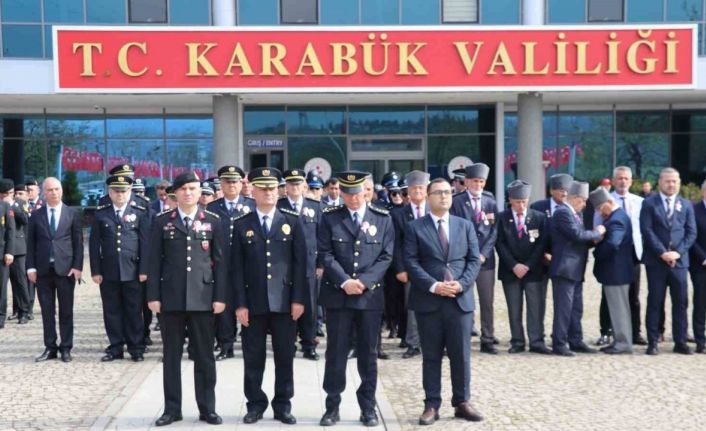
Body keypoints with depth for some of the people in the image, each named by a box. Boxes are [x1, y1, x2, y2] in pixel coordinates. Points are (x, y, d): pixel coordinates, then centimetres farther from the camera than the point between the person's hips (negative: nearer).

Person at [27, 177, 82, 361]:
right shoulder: (36, 215, 7)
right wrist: (31, 267, -2)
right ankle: (50, 348, 13)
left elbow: (78, 242, 2)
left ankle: (66, 348, 10)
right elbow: (31, 243, 7)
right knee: (47, 311, 5)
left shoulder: (73, 214, 4)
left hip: (65, 269, -1)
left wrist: (77, 266, -6)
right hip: (43, 270, 1)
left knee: (66, 311, 3)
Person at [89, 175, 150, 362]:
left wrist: (143, 270, -4)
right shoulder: (100, 214, 6)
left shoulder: (140, 213, 4)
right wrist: (95, 271, 0)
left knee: (134, 311, 4)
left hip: (132, 271, -1)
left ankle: (136, 348, 13)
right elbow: (94, 244, 5)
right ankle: (116, 347, 16)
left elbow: (145, 243, 1)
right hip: (108, 272, 1)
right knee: (112, 311, 6)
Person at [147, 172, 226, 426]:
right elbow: (154, 261, 3)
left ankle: (207, 408, 16)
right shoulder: (162, 221, 5)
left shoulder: (212, 221, 5)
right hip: (171, 298, 0)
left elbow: (219, 261, 3)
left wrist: (220, 296, -3)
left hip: (202, 297, 0)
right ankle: (172, 409, 17)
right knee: (171, 356, 7)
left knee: (204, 356, 6)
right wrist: (153, 295, -3)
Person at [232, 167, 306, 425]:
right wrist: (240, 303, -5)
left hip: (284, 301, 0)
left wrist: (299, 298, -6)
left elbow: (300, 262, 1)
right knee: (253, 357, 6)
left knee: (284, 356, 7)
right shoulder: (241, 225, 4)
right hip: (253, 302, 0)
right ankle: (255, 404, 20)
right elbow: (236, 267, 1)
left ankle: (283, 405, 19)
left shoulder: (293, 221, 4)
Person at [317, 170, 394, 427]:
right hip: (337, 295, -1)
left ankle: (368, 408, 17)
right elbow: (325, 254, -3)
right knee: (336, 353, 4)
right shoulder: (329, 218, 3)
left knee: (368, 354, 7)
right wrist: (344, 281, -14)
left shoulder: (383, 218, 5)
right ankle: (332, 406, 13)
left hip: (370, 295, 1)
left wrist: (364, 281, -12)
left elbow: (386, 256, 0)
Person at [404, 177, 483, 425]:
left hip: (460, 299, 2)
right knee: (431, 356, 4)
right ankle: (432, 405, 11)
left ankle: (462, 403, 16)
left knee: (461, 355, 6)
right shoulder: (415, 228, 3)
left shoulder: (465, 225, 12)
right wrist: (433, 286, -16)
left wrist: (461, 284, -10)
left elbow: (474, 260, 6)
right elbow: (411, 262, -5)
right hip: (428, 301, -2)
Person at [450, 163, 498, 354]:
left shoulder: (491, 203, 11)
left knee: (487, 302, 5)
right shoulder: (456, 202, 0)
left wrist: (483, 254, -7)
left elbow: (494, 231, 5)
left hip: (485, 259, 3)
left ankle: (487, 340, 11)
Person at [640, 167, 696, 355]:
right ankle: (652, 343, 5)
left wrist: (678, 252, -8)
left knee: (680, 302, 4)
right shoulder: (649, 203, 3)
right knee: (654, 302, 1)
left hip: (679, 260, 3)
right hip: (655, 260, -3)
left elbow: (691, 232, 6)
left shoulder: (686, 205, 12)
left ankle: (680, 342, 12)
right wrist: (662, 253, -13)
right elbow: (647, 231, -5)